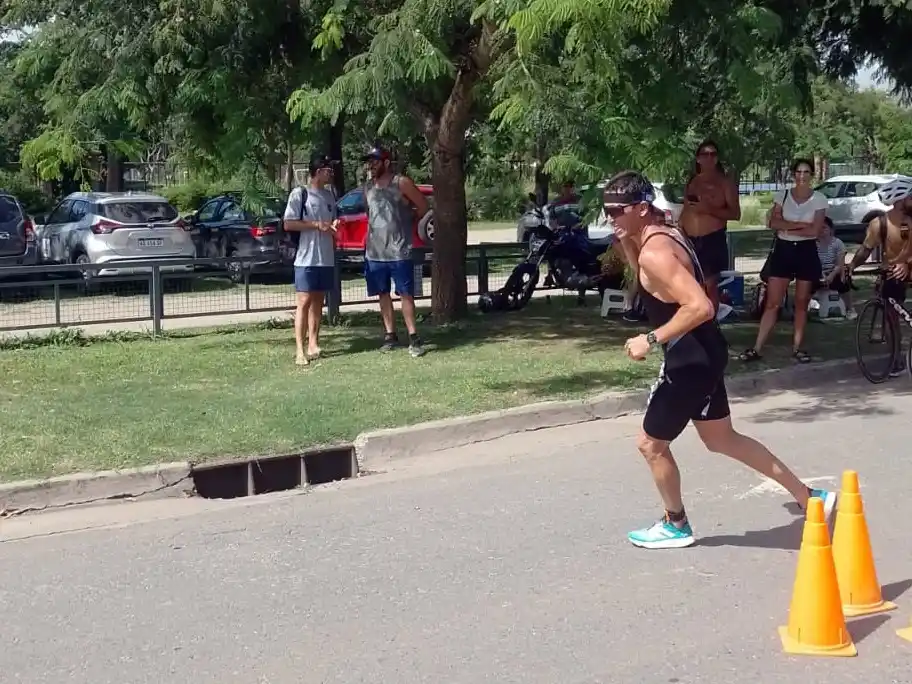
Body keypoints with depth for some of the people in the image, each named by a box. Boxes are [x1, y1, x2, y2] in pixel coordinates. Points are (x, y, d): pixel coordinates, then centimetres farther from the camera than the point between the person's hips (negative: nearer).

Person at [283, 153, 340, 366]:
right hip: (306, 259, -7)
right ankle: (300, 350, -9)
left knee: (318, 301, 10)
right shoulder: (299, 194, -7)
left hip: (326, 258, 7)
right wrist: (317, 225, -16)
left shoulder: (330, 196, 13)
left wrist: (334, 225, 0)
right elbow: (288, 224, -11)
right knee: (304, 302, -8)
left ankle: (313, 344, 16)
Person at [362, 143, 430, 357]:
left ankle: (413, 337, -1)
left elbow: (423, 206, -1)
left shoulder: (402, 183, -7)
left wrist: (405, 220, 6)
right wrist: (368, 239, 15)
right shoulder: (368, 186, 10)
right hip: (375, 251, 6)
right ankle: (390, 335, 18)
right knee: (383, 294, 10)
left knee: (405, 294, -3)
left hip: (399, 251, -5)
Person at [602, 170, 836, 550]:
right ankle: (807, 497, 27)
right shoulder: (664, 235, 7)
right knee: (722, 439, 21)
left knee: (651, 443, 8)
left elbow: (700, 307, -32)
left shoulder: (654, 252, -23)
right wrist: (628, 246, 9)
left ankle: (676, 525, 27)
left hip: (690, 360, -10)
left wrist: (651, 339, -25)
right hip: (701, 354, 10)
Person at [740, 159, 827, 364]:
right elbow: (772, 223, -9)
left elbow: (815, 231, -12)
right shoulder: (782, 195, 2)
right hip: (783, 250, 1)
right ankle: (756, 348, 0)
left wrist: (787, 227, -10)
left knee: (801, 304, 8)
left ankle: (797, 347, 18)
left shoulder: (819, 199, -3)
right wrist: (800, 225, -15)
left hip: (806, 252, -1)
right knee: (772, 303, -1)